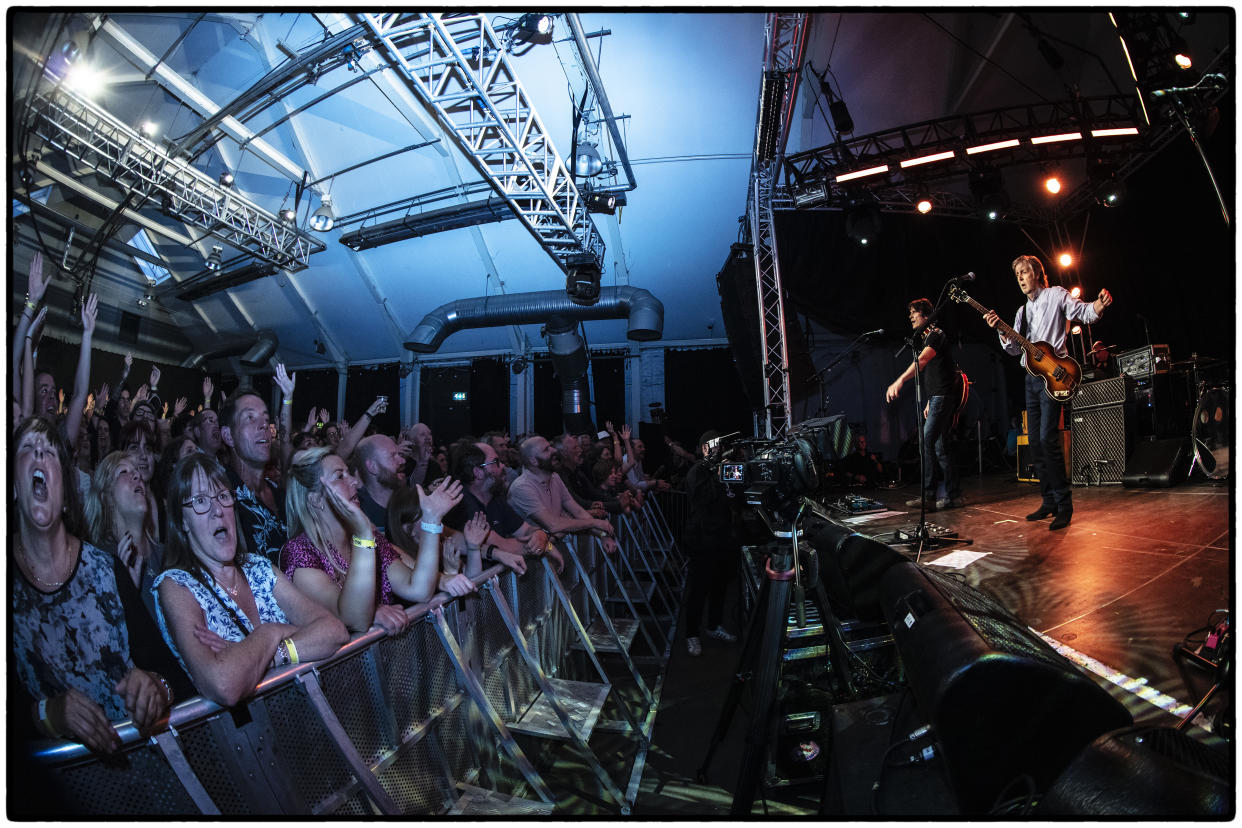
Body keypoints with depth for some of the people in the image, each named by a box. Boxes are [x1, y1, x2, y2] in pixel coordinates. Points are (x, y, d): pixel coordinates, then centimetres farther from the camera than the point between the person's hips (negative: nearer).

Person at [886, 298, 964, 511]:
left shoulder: (936, 334, -9)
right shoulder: (927, 339, 22)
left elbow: (922, 360, -29)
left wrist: (900, 380, -42)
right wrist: (929, 403, 23)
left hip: (943, 397, -11)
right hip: (936, 398, 11)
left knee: (926, 444, -15)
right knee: (940, 447, 10)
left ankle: (928, 495, -15)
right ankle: (954, 495, 14)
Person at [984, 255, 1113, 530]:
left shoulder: (1055, 295, 2)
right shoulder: (1022, 311, 19)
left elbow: (1085, 312, -7)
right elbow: (1014, 349, 13)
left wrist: (1100, 304, -29)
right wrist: (1001, 330, -4)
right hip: (1031, 377, 8)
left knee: (1047, 439, -17)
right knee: (1035, 442, 7)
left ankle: (1064, 505, -10)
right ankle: (1049, 501, 15)